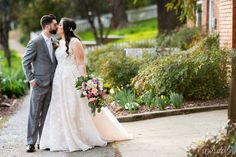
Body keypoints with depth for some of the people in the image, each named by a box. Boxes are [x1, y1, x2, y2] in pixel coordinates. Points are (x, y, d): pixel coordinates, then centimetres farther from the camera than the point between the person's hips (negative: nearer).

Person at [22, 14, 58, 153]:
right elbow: (26, 62, -6)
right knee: (35, 114, 1)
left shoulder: (54, 42, 10)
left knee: (47, 114, 10)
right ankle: (31, 142, 7)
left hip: (52, 84, 6)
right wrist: (31, 79, -10)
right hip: (39, 84, -6)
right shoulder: (35, 43, -10)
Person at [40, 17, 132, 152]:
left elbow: (81, 64, -12)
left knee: (76, 110, -4)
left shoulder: (75, 42, -8)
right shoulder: (60, 43, 15)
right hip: (60, 81, 8)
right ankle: (67, 140, 14)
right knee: (61, 110, 7)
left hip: (72, 80, -8)